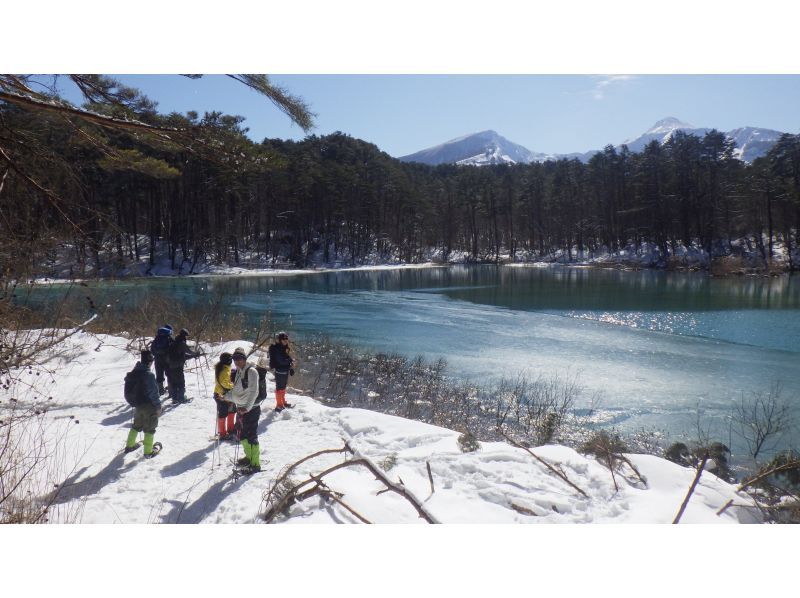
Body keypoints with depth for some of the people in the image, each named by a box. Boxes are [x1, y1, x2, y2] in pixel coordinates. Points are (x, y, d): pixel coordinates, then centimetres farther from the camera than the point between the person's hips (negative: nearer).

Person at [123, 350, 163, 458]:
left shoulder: (132, 373, 2)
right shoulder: (149, 375, -23)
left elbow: (128, 390, 11)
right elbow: (153, 392, -21)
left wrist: (133, 402, 22)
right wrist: (158, 406, -12)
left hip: (137, 405, 7)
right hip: (149, 406, -7)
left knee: (137, 425, 25)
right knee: (150, 427, 5)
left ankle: (130, 445, 35)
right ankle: (149, 451, 10)